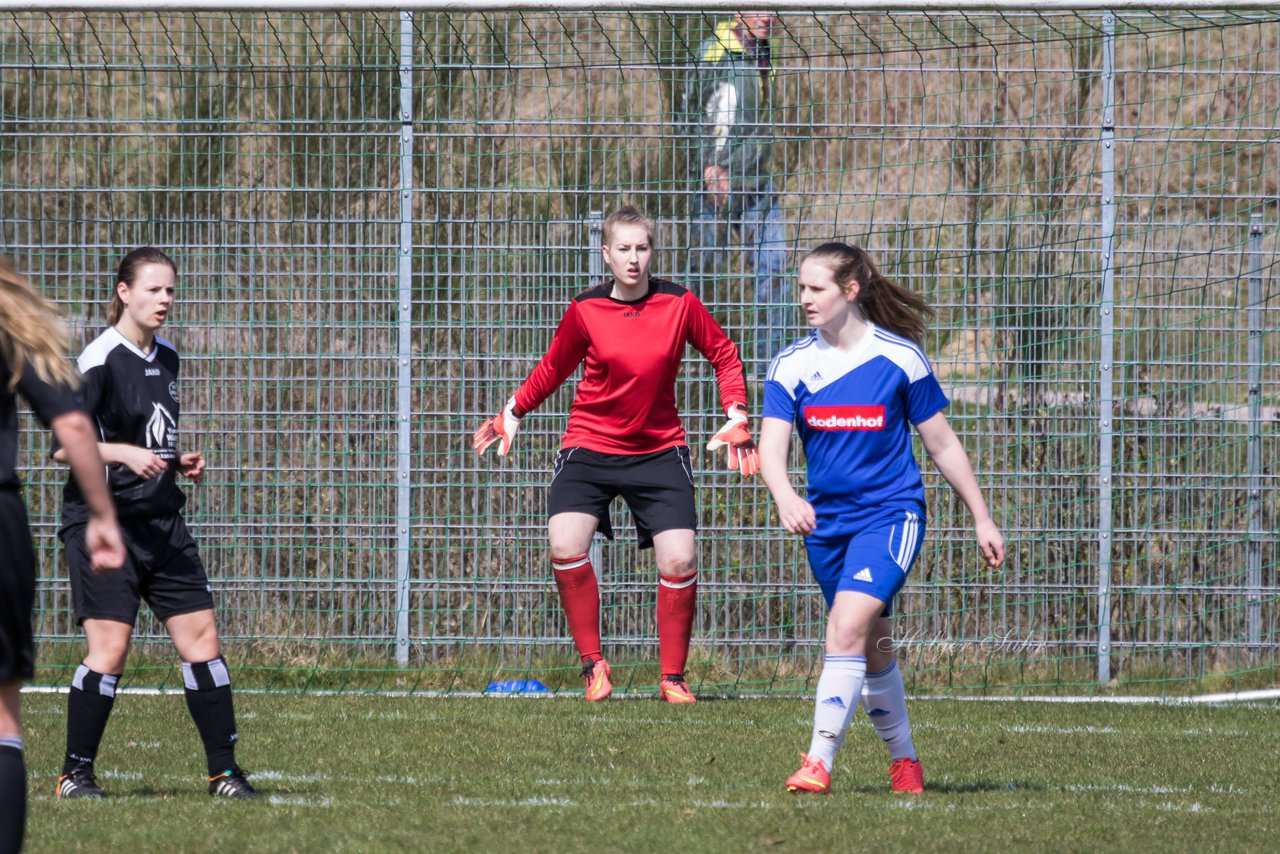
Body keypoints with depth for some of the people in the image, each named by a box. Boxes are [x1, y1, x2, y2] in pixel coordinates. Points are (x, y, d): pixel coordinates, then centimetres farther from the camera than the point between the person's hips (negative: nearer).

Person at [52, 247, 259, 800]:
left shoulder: (166, 359, 13)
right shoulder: (101, 359, -11)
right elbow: (63, 445, -13)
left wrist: (179, 463, 9)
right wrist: (125, 453, -24)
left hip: (161, 522, 7)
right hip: (103, 521, -7)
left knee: (201, 640, 1)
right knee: (110, 649, -11)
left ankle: (224, 771, 7)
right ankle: (75, 774, 1)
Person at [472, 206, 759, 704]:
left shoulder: (679, 304, -6)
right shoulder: (585, 311, -6)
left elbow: (723, 354, 7)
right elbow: (553, 368, 10)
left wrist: (736, 416, 0)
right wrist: (513, 413, 12)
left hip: (659, 450, 0)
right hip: (589, 447, 0)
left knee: (679, 559, -10)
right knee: (566, 546, -21)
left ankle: (673, 677, 9)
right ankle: (592, 663, -4)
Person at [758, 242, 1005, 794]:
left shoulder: (899, 356, -6)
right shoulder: (791, 365, 0)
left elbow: (941, 444, 3)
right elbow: (771, 446, -12)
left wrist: (982, 520, 7)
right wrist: (786, 497, -34)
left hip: (890, 514, -4)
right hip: (825, 520, 4)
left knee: (847, 627, -22)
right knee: (873, 647, 14)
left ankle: (820, 762, -23)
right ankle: (903, 760, 32)